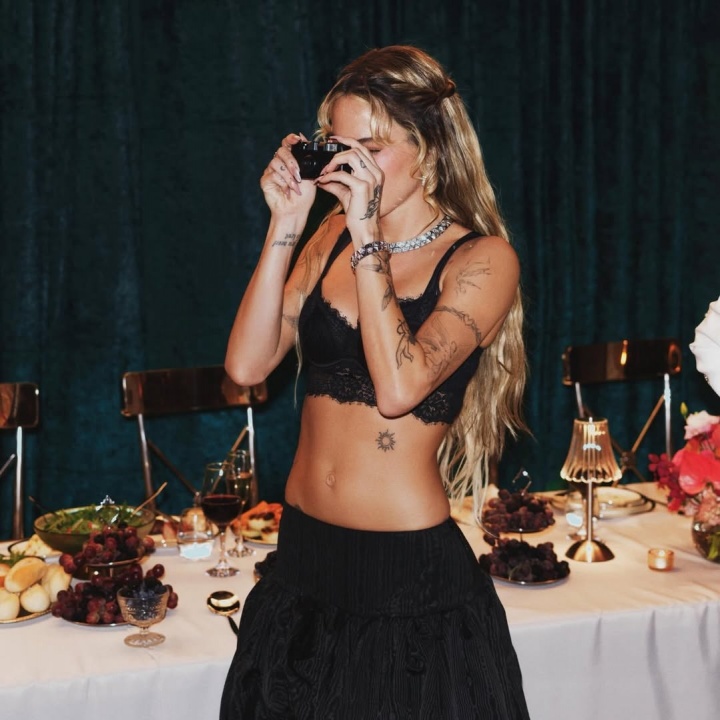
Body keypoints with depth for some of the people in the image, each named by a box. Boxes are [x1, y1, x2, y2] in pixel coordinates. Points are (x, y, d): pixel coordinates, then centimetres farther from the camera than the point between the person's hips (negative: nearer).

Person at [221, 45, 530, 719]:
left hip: (411, 570, -5)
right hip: (304, 554, 5)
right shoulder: (332, 236, 6)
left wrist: (367, 237, -21)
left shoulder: (483, 259, -8)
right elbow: (246, 365, -3)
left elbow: (399, 387, -23)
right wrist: (285, 227, -8)